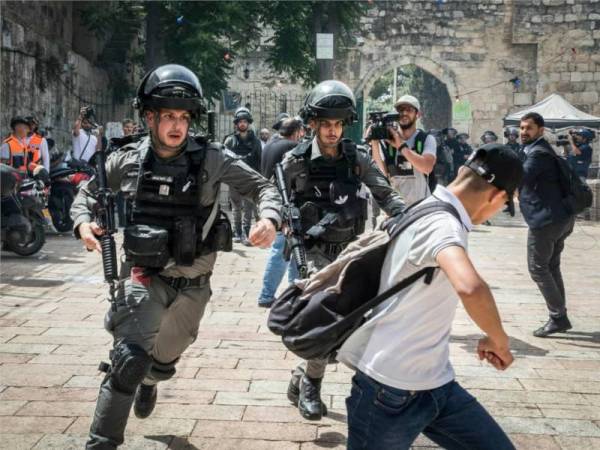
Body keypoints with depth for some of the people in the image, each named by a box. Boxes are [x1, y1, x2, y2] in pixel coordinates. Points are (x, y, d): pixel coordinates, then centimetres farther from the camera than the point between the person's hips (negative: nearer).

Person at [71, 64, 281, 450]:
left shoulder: (211, 159, -13)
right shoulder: (127, 161, -7)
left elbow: (263, 187, -9)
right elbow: (89, 192, 10)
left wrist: (270, 218, -30)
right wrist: (83, 221, -11)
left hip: (192, 284, 1)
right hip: (144, 276, -1)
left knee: (165, 359, 24)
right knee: (131, 358, -22)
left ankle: (149, 381, 62)